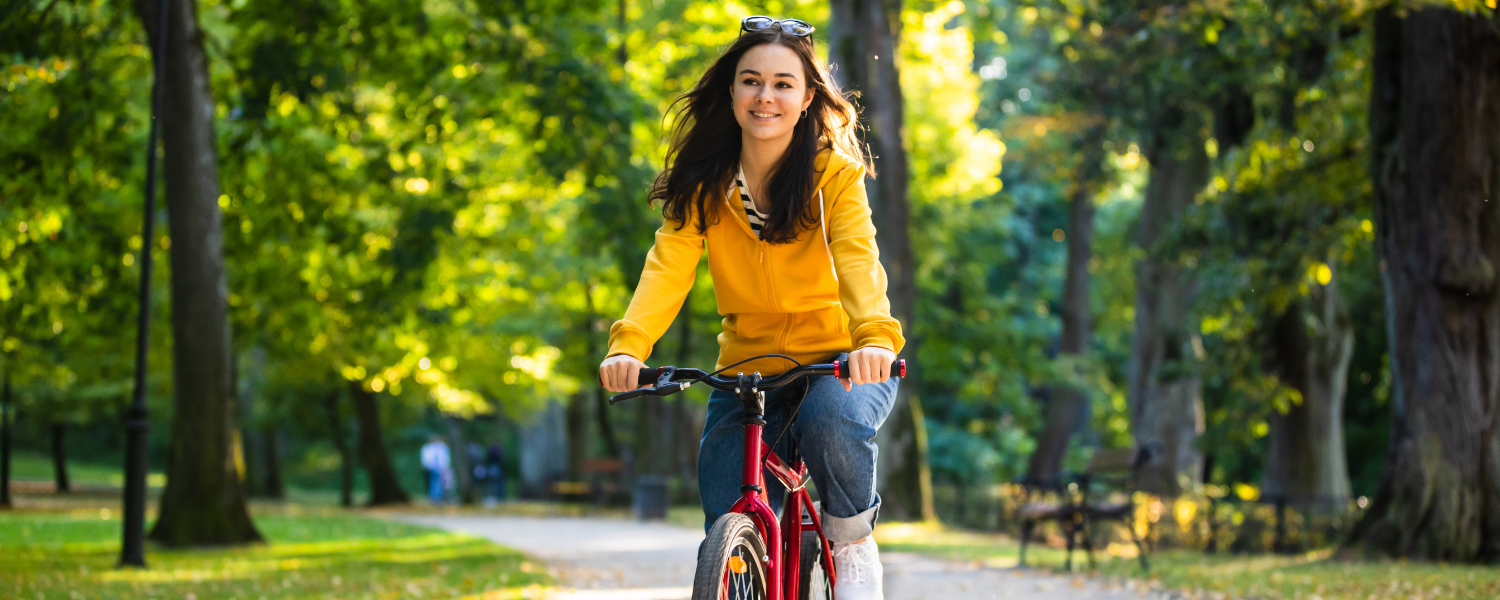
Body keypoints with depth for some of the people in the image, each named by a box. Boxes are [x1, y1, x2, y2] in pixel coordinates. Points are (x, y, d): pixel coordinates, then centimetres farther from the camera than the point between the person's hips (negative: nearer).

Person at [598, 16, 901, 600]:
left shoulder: (835, 174, -10)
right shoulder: (703, 185, -3)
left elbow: (857, 259, -26)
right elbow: (668, 267, -17)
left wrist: (874, 336, -48)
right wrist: (628, 344, -36)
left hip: (840, 360, -2)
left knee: (830, 421, -36)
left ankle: (853, 543, -8)